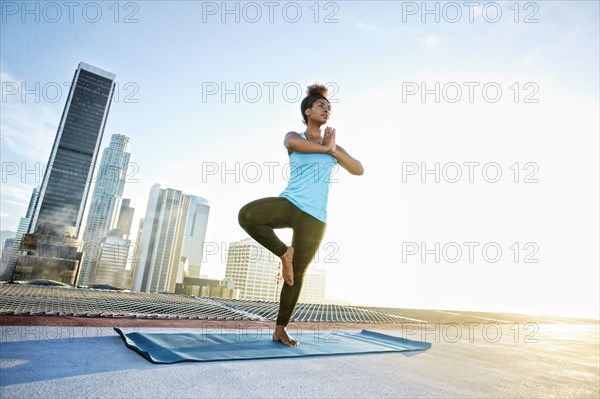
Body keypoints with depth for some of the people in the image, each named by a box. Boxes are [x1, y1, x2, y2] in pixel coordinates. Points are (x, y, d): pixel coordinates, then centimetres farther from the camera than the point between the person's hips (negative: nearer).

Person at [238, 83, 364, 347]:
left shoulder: (333, 147, 21)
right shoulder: (294, 137, 13)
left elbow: (359, 169, 7)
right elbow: (293, 143, -15)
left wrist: (333, 150, -3)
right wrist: (324, 148, -4)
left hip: (314, 217, 2)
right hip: (289, 204, -1)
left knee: (298, 274, 2)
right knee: (246, 215, -31)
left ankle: (280, 329, 18)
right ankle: (284, 253, -9)